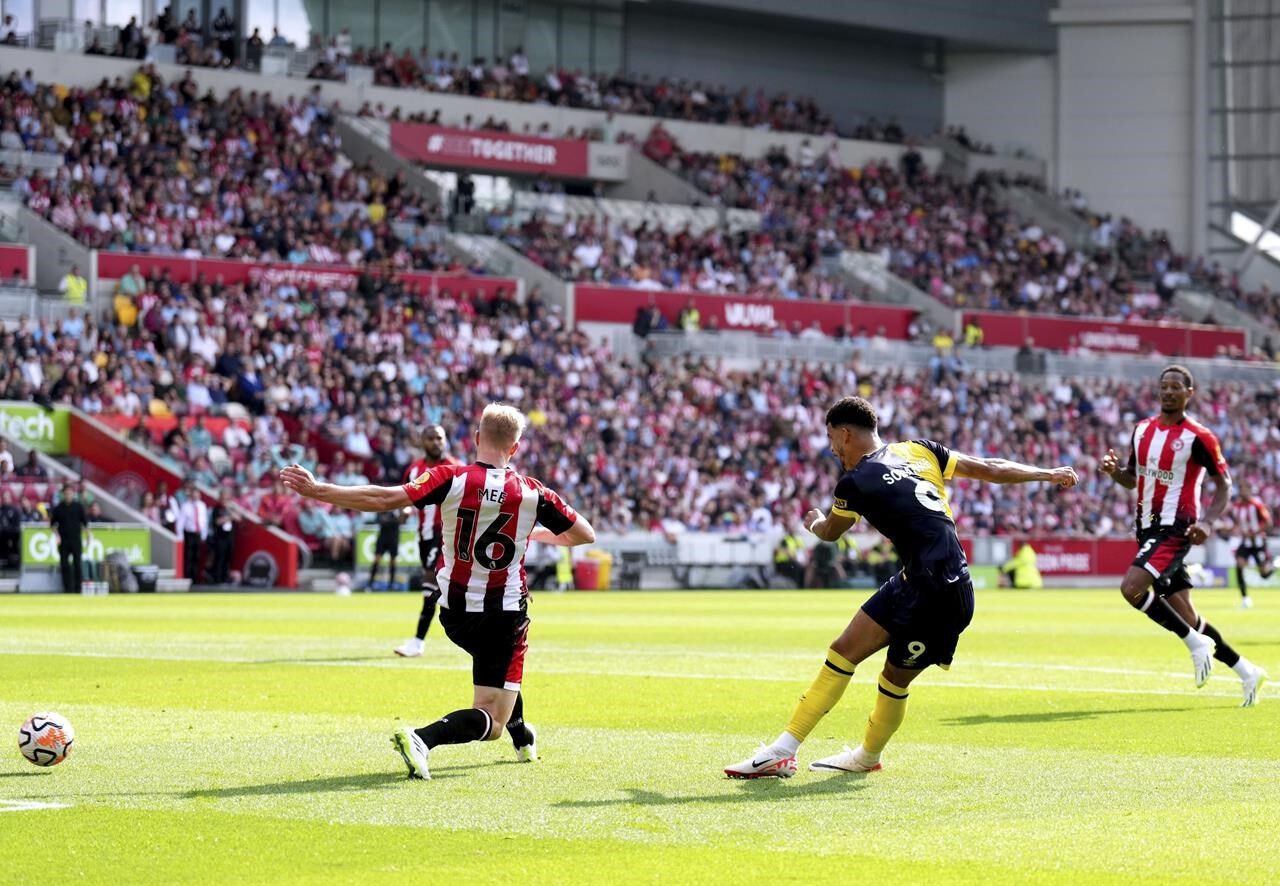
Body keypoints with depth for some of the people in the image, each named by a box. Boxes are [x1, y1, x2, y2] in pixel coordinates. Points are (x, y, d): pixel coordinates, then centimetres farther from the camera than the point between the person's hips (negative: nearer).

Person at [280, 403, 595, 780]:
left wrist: (317, 490, -17)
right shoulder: (532, 493, -9)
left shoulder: (451, 479, -12)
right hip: (505, 614, -3)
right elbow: (585, 535, 2)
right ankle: (422, 739, -31)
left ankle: (521, 735, 51)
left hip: (454, 611, 3)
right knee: (490, 721, -3)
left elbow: (384, 499, -21)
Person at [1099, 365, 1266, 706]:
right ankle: (1247, 671, 21)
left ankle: (1196, 643, -10)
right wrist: (1114, 470, -4)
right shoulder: (1142, 430, 9)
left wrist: (1207, 521, -20)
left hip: (1175, 529, -7)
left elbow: (1224, 485, -5)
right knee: (1185, 617, 8)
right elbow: (1134, 478, 19)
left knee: (1132, 588, -25)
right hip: (1148, 528, 7)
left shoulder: (1198, 437, -10)